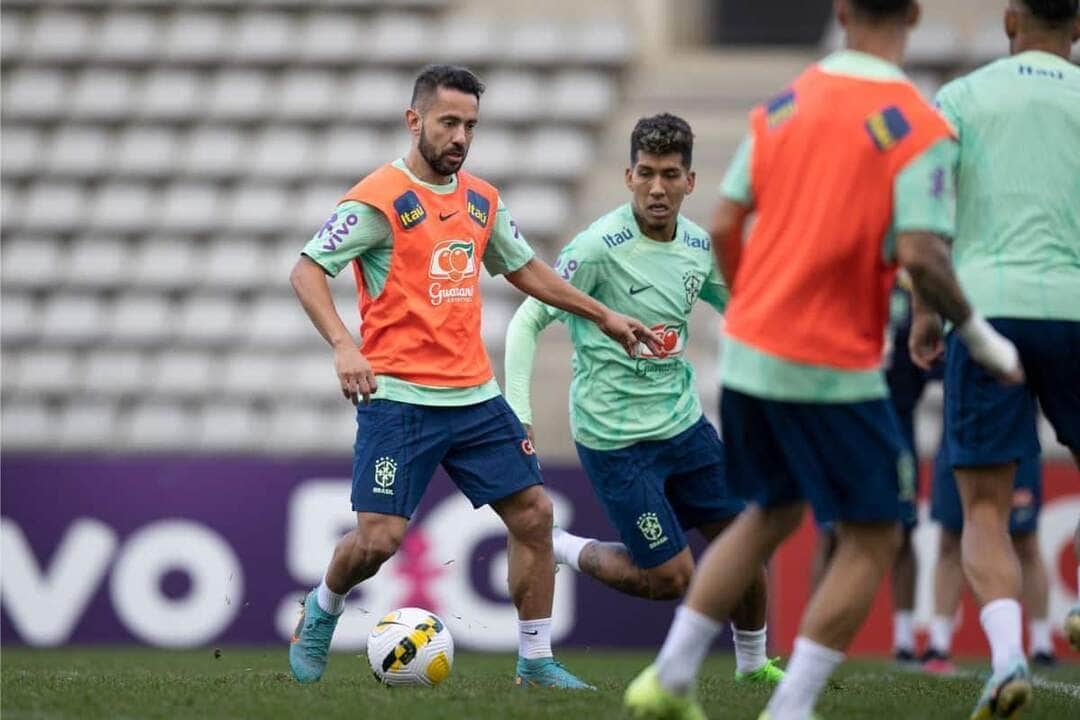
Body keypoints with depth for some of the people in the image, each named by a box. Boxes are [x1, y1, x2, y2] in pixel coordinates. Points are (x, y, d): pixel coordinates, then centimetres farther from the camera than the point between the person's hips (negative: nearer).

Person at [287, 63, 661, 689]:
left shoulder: (482, 200, 11)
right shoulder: (378, 199, -9)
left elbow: (524, 269, 26)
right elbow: (308, 271, -12)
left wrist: (603, 316, 25)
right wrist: (343, 345, -26)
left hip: (475, 396, 6)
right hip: (399, 398, -6)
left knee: (534, 514, 1)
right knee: (378, 539, -12)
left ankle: (536, 661, 11)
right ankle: (322, 613, 19)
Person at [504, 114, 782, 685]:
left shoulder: (699, 245, 1)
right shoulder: (599, 247, -19)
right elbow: (527, 322, -16)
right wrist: (517, 415, -23)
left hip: (684, 423, 6)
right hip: (617, 439, -6)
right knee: (670, 578, -5)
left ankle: (753, 665, 27)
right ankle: (559, 550, 19)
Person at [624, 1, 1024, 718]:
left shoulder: (783, 106, 6)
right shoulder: (919, 129, -11)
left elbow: (725, 227, 7)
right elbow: (921, 257, -21)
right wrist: (981, 338, -7)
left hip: (748, 354, 6)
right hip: (833, 367, -6)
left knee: (771, 514, 24)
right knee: (873, 540, 7)